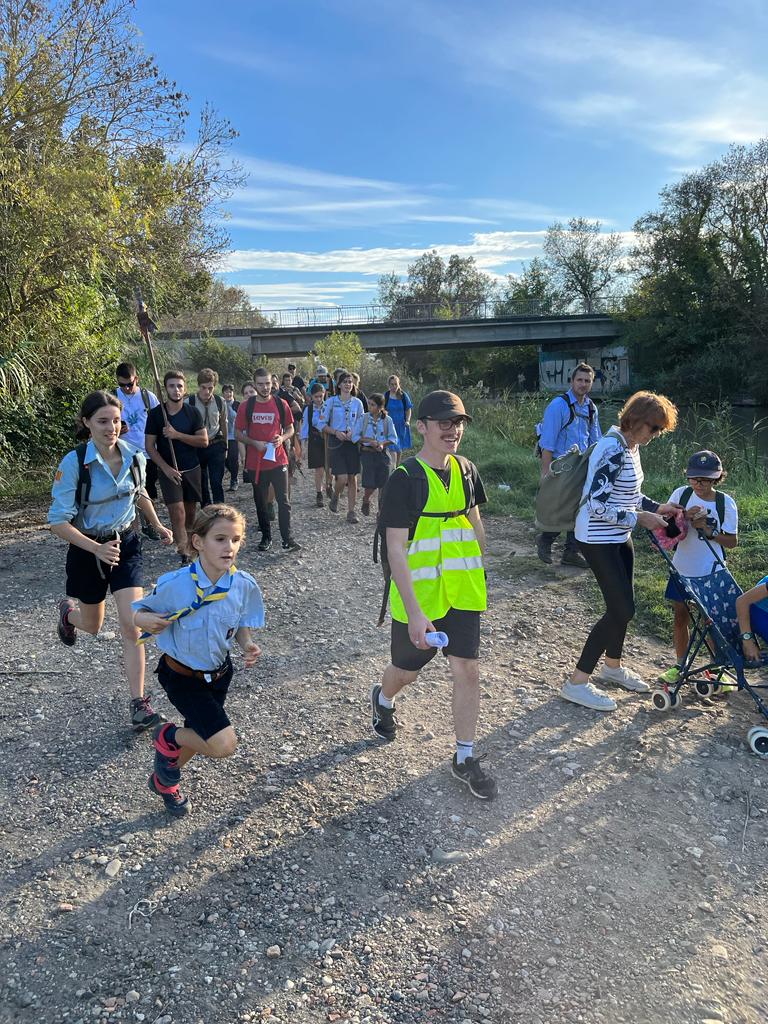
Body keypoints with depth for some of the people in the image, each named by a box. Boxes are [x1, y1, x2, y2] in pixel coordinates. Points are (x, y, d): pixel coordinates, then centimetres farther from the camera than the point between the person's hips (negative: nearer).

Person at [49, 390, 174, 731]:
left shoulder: (135, 456, -10)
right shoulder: (73, 463, -23)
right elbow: (58, 521, -21)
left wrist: (158, 526, 16)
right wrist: (98, 549, -33)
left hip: (126, 544, 2)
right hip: (88, 550, -2)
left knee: (131, 624, -9)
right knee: (93, 626, 17)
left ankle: (139, 703, 2)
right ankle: (68, 612, 55)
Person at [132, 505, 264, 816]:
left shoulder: (245, 585, -15)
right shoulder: (174, 585, -25)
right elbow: (139, 609, -9)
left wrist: (247, 645, -17)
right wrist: (145, 619, -31)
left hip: (219, 673, 5)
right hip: (182, 677, -5)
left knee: (200, 735, 23)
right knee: (224, 744, -16)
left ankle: (163, 780, 55)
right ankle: (168, 736, 14)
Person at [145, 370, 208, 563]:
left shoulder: (193, 413, 0)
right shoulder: (156, 414, -4)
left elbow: (204, 441, -6)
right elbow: (150, 446, -4)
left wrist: (177, 435, -17)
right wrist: (165, 468, -14)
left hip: (192, 469, 3)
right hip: (169, 470, -2)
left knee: (190, 510, 10)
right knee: (177, 510, -13)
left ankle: (187, 543, 30)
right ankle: (184, 553, -14)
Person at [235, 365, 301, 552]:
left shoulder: (281, 404, 1)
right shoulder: (246, 407, 0)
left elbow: (290, 429, 10)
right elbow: (239, 432, 4)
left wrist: (282, 438, -12)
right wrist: (254, 443, -12)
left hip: (278, 460, -1)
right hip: (256, 462, 1)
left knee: (283, 500, -3)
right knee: (260, 502, 10)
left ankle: (287, 538, 3)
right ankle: (266, 536, 23)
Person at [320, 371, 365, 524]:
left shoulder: (357, 403, 7)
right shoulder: (331, 401, -1)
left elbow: (361, 424, 11)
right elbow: (322, 424, 0)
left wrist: (353, 433, -8)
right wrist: (336, 432, -13)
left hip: (352, 442, 3)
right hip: (336, 442, -3)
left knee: (352, 477, 2)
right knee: (342, 478, -12)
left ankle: (351, 511, 11)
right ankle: (335, 498, 20)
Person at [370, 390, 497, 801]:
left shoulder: (466, 470, 0)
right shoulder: (404, 479, -18)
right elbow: (396, 550, -20)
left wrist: (478, 573, 18)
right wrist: (414, 612, -24)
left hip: (462, 594, 4)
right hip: (417, 597, -4)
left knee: (468, 671, 5)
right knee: (407, 669, 15)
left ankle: (464, 757, 22)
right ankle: (383, 699, 51)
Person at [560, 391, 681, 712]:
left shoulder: (631, 447, 6)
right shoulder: (612, 450, -24)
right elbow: (598, 505, -26)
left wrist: (657, 507, 6)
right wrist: (640, 518, -20)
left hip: (619, 537, 10)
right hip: (598, 539, -9)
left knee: (622, 604, 19)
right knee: (622, 609, -7)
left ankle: (613, 666, 41)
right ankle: (576, 682, 3)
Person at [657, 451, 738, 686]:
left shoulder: (725, 503, -9)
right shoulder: (681, 494, -6)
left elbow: (732, 541, -4)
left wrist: (709, 530, -19)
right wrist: (684, 517, -19)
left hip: (711, 572, -2)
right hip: (682, 568, 2)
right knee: (681, 616, 12)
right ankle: (680, 665, 28)